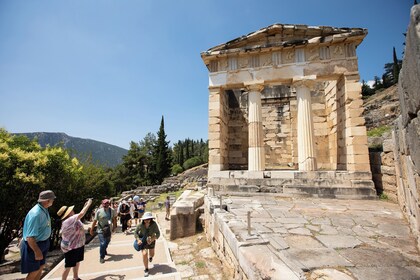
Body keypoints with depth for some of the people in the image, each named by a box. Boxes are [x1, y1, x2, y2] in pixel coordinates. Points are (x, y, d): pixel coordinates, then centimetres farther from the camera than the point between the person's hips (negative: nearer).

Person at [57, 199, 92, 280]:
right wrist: (88, 204, -23)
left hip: (78, 245, 10)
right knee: (68, 266, 4)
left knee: (77, 262, 22)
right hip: (70, 248, -10)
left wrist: (85, 206, 11)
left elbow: (80, 215, 21)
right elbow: (81, 214, -34)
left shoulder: (72, 219, 1)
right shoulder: (68, 221, -28)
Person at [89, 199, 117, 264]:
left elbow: (114, 219, 6)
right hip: (101, 230, -4)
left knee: (107, 242, 21)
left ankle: (104, 251, 49)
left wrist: (114, 226, 10)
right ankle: (101, 257, 10)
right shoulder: (99, 211, -14)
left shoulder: (112, 210, -7)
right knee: (102, 243, -9)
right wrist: (91, 229, -3)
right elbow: (95, 221, -7)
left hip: (109, 230, 4)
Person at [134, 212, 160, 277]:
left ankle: (150, 256, 59)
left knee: (152, 254, 18)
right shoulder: (140, 225, -30)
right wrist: (138, 240, -26)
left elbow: (158, 234, -25)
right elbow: (135, 232, -13)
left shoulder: (154, 224, -33)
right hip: (142, 240, -1)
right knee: (144, 254, -15)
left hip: (151, 240, 1)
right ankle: (146, 269, 10)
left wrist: (152, 240, -38)